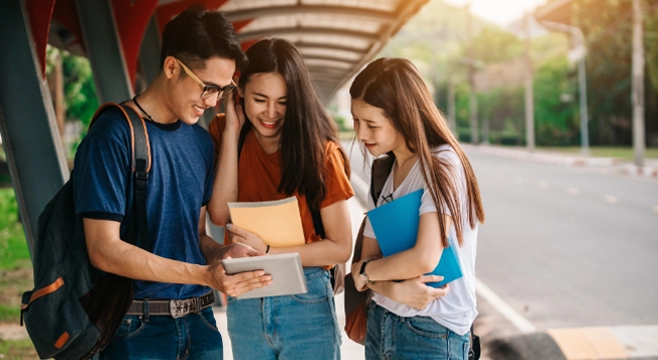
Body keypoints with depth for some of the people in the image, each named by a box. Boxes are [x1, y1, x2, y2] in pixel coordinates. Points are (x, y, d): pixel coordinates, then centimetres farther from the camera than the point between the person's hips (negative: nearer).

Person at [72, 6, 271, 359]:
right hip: (138, 329, -6)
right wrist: (206, 275, -23)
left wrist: (223, 253, -8)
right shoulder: (114, 135, -13)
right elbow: (104, 249, -18)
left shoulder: (201, 141, 8)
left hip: (199, 322, 6)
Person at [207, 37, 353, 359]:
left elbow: (341, 247, -9)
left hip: (305, 304, -3)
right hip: (244, 303, 3)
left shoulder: (318, 150, -9)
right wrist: (232, 131, -14)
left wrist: (268, 253, -19)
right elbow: (219, 215, -13)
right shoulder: (223, 133, 0)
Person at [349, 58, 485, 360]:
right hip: (380, 323, 7)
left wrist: (364, 271, -9)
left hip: (431, 333, -6)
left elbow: (425, 258, -25)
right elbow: (369, 258, 4)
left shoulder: (442, 166, -15)